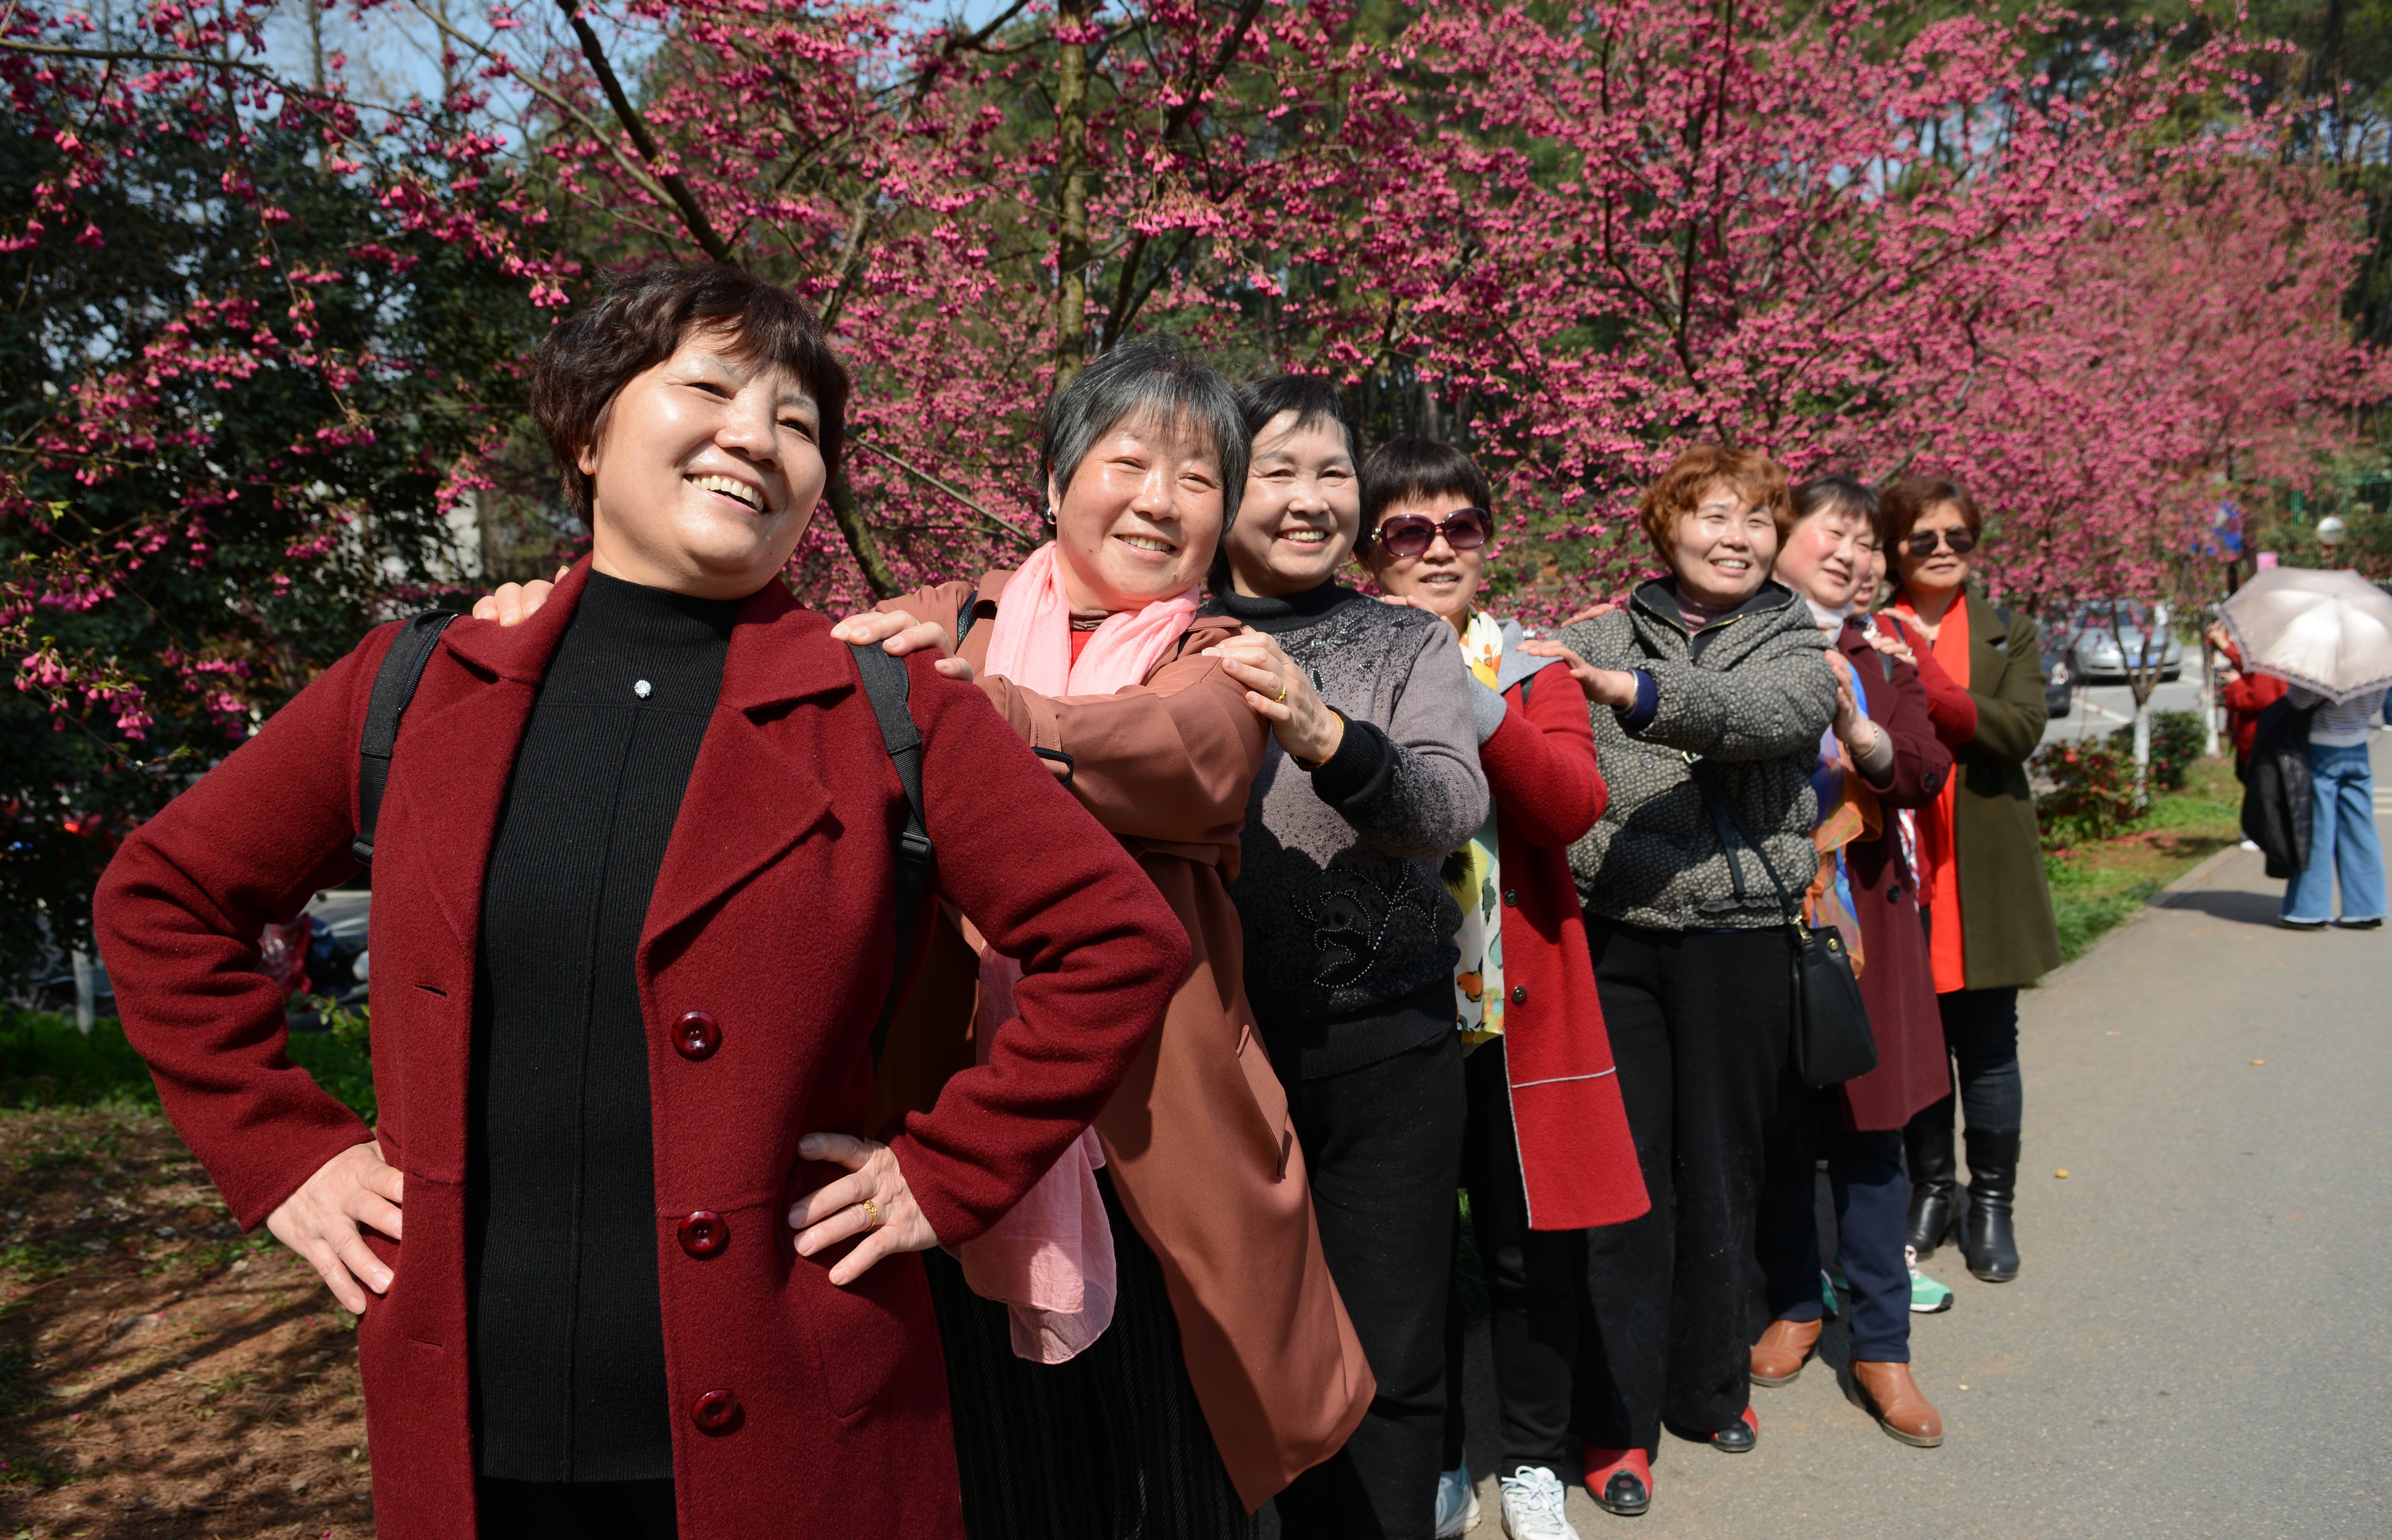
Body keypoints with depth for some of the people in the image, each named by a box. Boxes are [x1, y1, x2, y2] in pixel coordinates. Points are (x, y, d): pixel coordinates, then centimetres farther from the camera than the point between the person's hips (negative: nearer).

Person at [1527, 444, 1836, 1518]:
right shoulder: (1603, 635, 8)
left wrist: (1640, 692, -34)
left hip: (1736, 940, 1)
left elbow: (1775, 714, -18)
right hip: (1613, 935, 0)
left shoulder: (1798, 648, 5)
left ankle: (1708, 1386, 29)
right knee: (1625, 1176, 2)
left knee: (1721, 1170, 10)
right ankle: (1619, 1418, 13)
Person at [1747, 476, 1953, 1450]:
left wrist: (1858, 731, -20)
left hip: (1860, 913, 2)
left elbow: (1926, 775, -3)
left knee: (1868, 1131, 3)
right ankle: (1795, 1305, 29)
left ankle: (1880, 1346, 14)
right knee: (1774, 1125, 8)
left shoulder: (1881, 662, 11)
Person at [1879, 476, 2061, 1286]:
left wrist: (1922, 689, -19)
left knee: (1987, 1045, 6)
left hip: (1981, 871, 0)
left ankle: (1992, 1204, 20)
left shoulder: (2009, 635, 8)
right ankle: (1930, 1190, 24)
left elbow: (2020, 727, -9)